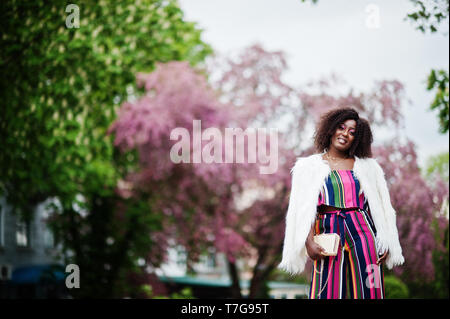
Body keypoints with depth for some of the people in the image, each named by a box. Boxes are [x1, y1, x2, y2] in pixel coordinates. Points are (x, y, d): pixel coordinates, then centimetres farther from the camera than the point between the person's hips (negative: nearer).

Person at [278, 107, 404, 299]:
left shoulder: (367, 167, 14)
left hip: (362, 232, 1)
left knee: (366, 290, -2)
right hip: (329, 233, -1)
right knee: (328, 291, -5)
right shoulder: (310, 166, 9)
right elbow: (303, 209, 1)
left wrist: (385, 244, 1)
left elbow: (380, 209, 12)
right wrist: (309, 242, -12)